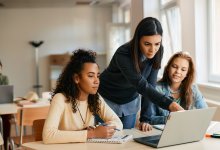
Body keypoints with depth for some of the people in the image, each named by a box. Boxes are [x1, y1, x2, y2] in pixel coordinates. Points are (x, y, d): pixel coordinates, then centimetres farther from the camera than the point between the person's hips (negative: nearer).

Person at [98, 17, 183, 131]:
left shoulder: (157, 53, -17)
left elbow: (150, 85, -16)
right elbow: (142, 86, -40)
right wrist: (169, 104, -52)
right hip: (107, 100, -4)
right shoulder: (123, 55, -33)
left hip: (130, 101, 4)